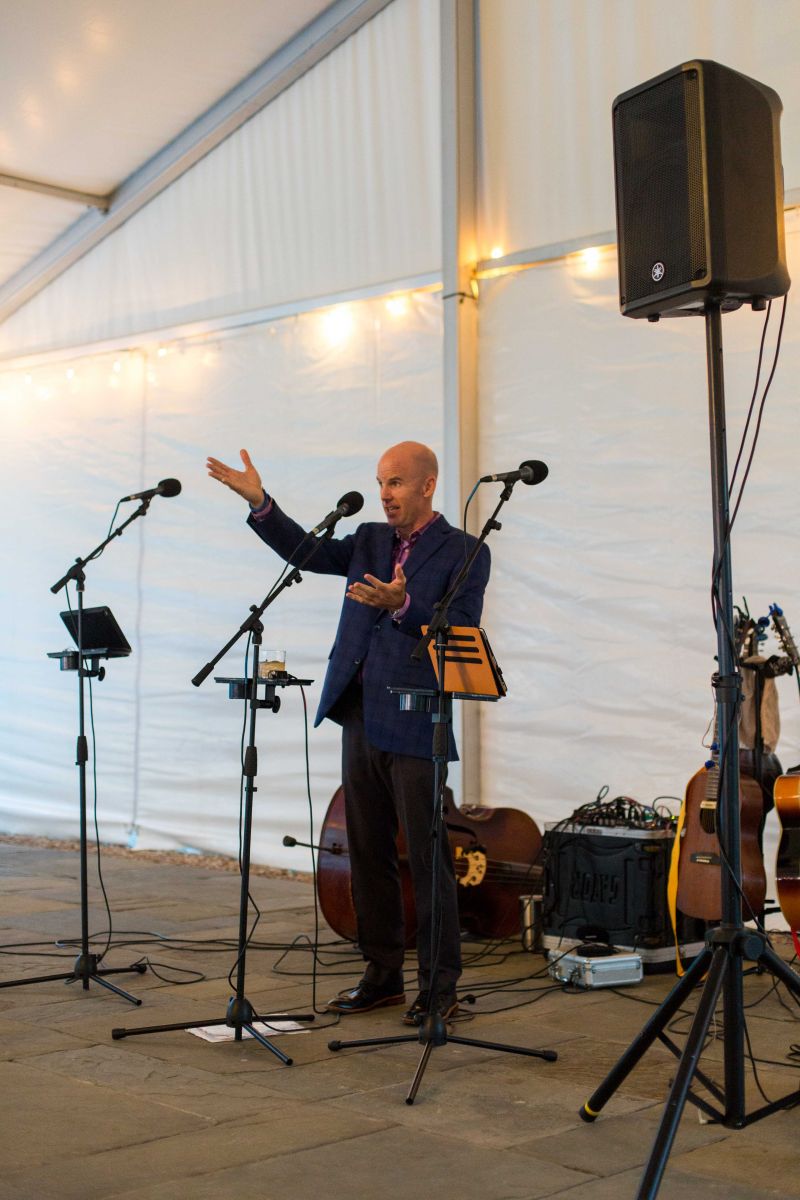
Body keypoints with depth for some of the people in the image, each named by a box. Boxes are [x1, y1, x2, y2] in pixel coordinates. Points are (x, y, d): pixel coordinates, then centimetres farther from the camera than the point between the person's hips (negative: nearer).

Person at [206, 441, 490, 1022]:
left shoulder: (464, 553, -4)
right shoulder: (370, 540, 14)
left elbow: (460, 632, -13)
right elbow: (309, 551, 5)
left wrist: (401, 605, -27)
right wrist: (260, 502, -7)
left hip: (414, 727, -6)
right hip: (360, 719, 7)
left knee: (427, 859, -3)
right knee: (368, 855, 12)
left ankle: (440, 986, 8)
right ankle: (383, 974, 23)